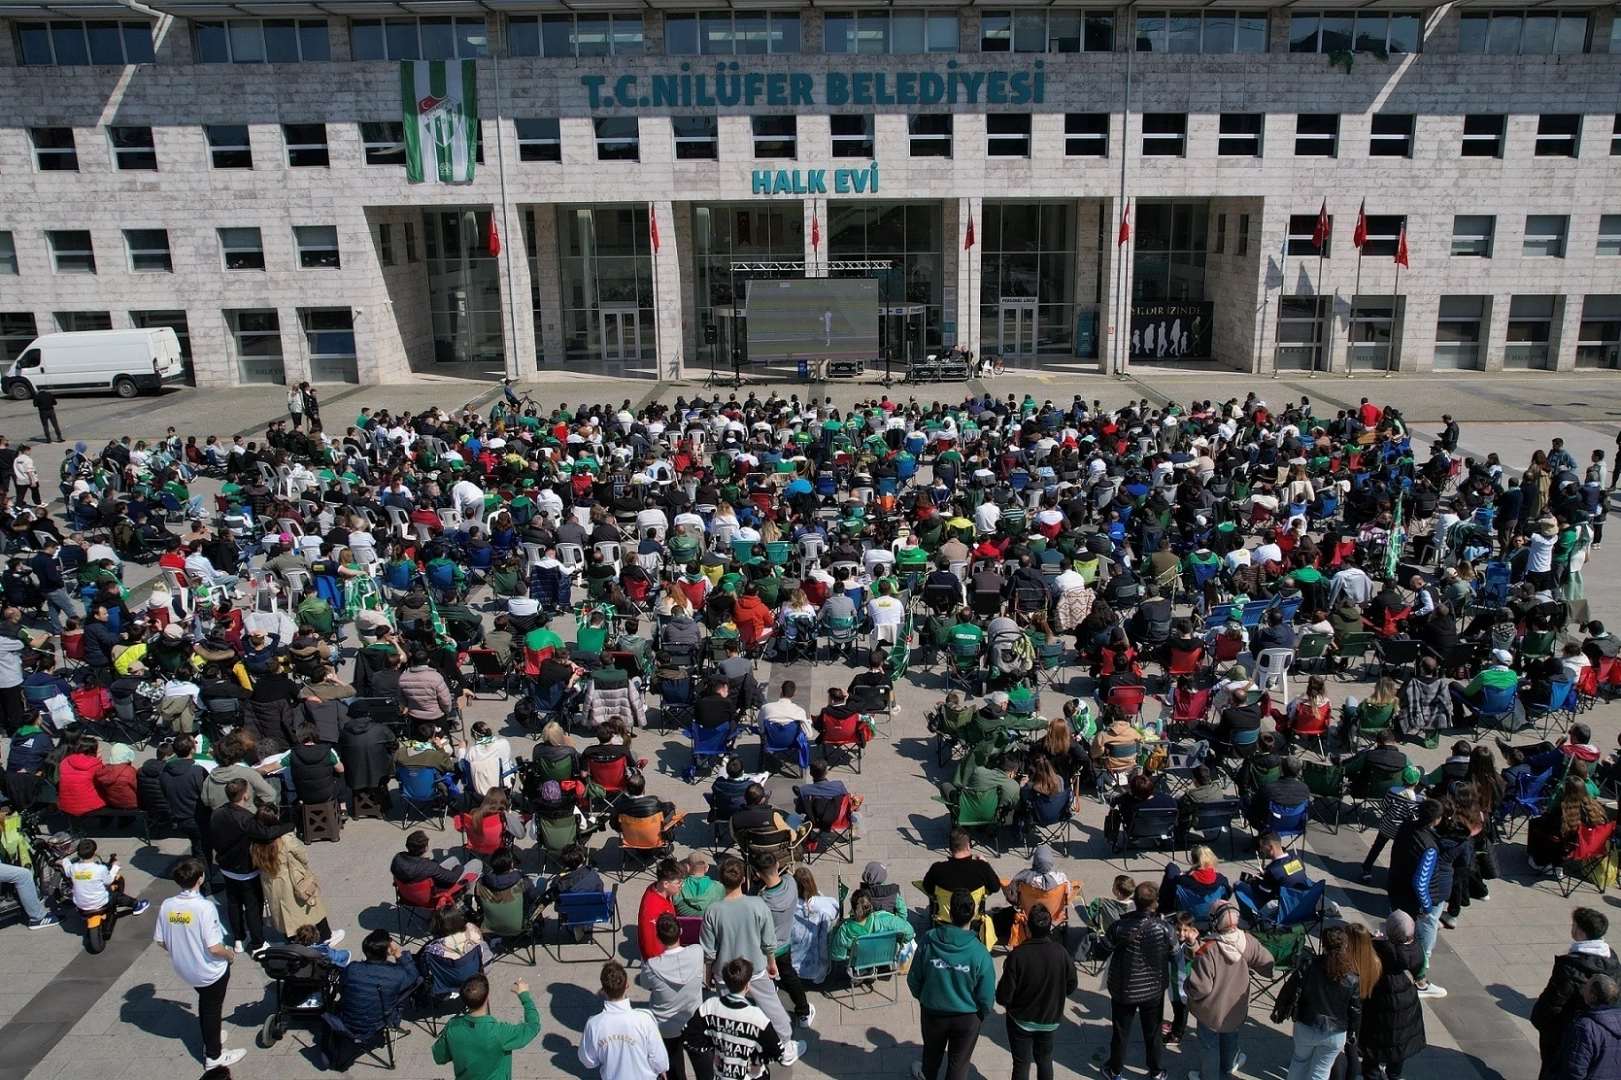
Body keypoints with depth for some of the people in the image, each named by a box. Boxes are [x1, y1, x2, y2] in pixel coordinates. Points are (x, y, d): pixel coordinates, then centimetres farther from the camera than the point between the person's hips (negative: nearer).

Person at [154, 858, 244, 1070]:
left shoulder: (167, 906, -14)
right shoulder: (204, 907, -31)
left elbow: (160, 941, -2)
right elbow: (214, 947, -29)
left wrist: (181, 952, 15)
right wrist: (230, 955, -9)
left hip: (185, 970, 5)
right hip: (210, 971, -5)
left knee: (204, 1003, 29)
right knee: (212, 1009, 16)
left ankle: (210, 1041, 48)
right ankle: (214, 1056, 32)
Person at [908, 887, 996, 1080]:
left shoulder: (929, 941, -23)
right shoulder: (979, 952, -28)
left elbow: (914, 978, -9)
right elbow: (986, 993, -17)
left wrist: (921, 997, 12)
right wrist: (986, 1011, 6)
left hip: (933, 1011, 2)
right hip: (967, 1016, -2)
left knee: (932, 1051, 31)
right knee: (959, 1061, 22)